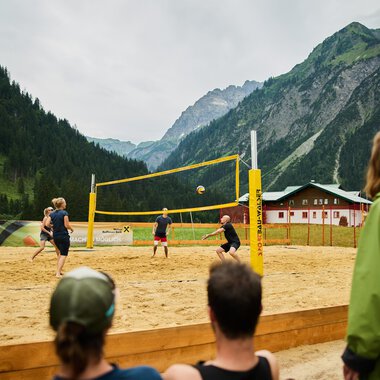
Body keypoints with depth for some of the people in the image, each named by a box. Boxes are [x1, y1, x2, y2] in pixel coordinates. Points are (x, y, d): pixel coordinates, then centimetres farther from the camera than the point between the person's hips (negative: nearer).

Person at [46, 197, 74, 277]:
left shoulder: (52, 214, 5)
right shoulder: (64, 213, -12)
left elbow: (47, 224, -3)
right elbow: (67, 225, -15)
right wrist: (72, 229, 5)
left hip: (55, 236, 7)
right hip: (64, 236, -7)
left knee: (61, 253, 24)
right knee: (64, 255, -1)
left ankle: (59, 271, 27)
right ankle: (58, 273, -9)